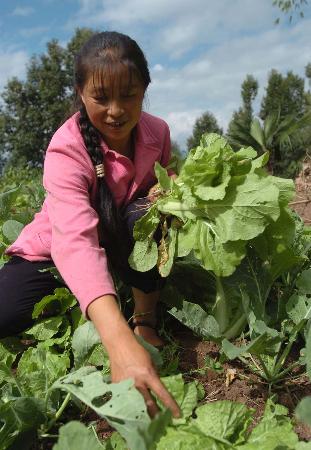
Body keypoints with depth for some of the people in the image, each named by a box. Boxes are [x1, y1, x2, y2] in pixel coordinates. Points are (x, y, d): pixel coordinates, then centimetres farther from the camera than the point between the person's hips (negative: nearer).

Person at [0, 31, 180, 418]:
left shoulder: (157, 132, -16)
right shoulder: (67, 149, -31)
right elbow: (75, 241, -47)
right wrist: (119, 342, -62)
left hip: (124, 241, 2)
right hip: (56, 251, -2)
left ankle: (146, 320, -13)